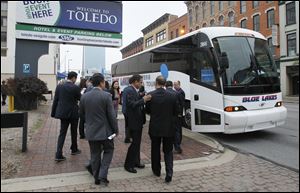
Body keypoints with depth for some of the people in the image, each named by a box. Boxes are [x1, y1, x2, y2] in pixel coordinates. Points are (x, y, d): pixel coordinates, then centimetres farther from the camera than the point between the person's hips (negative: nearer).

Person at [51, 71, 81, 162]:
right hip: (73, 113, -3)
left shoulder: (59, 87, 1)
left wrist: (53, 113, 9)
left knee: (62, 133, 7)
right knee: (74, 132, 16)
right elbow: (80, 99, 0)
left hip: (62, 113, 4)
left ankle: (59, 155, 0)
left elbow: (55, 101, 3)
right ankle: (74, 149, 33)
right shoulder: (75, 88, -13)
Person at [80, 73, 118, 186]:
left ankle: (97, 178, 25)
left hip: (91, 131, 4)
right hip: (105, 130, -4)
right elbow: (111, 115, -13)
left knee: (95, 154, 15)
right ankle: (102, 176, 6)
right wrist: (116, 129, -1)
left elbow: (81, 113, 10)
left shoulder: (84, 96, -2)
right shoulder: (106, 96, -15)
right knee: (108, 151, 15)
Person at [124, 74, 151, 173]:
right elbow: (132, 104, -25)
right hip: (133, 121, -10)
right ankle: (128, 164, 10)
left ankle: (136, 161, 29)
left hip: (138, 121, 10)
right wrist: (143, 100, -28)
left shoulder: (135, 91, 12)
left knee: (137, 142, 17)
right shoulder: (129, 91, -16)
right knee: (135, 143, -3)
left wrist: (145, 99, 2)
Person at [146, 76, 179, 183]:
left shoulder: (150, 95, -11)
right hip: (168, 128, 0)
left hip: (155, 128, 0)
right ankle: (169, 174, 4)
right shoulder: (172, 96, -10)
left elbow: (147, 111, 0)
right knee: (168, 151, 12)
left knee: (155, 150, 18)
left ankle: (156, 170, 33)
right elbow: (176, 112, -2)